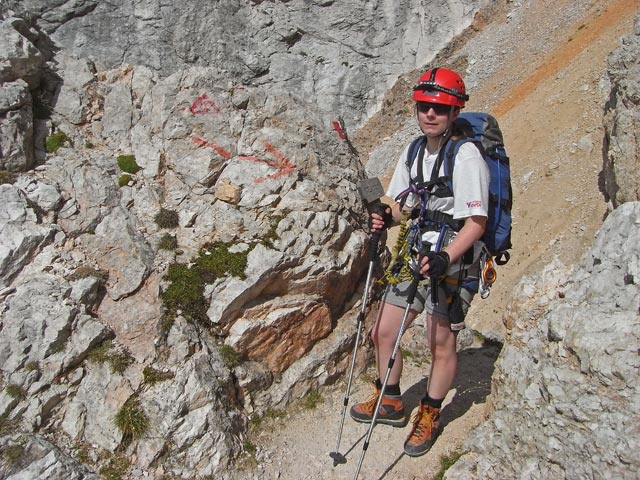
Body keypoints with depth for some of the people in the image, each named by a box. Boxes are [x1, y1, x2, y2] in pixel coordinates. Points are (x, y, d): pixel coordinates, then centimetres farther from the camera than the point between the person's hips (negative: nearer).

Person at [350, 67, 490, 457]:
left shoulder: (466, 155, -16)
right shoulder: (413, 152, 7)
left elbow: (476, 222, -19)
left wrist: (445, 258, -32)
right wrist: (386, 217, -8)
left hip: (455, 261, -7)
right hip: (417, 255, 7)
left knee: (441, 344, 2)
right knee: (383, 333, 11)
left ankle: (430, 415, 27)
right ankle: (391, 403, 34)